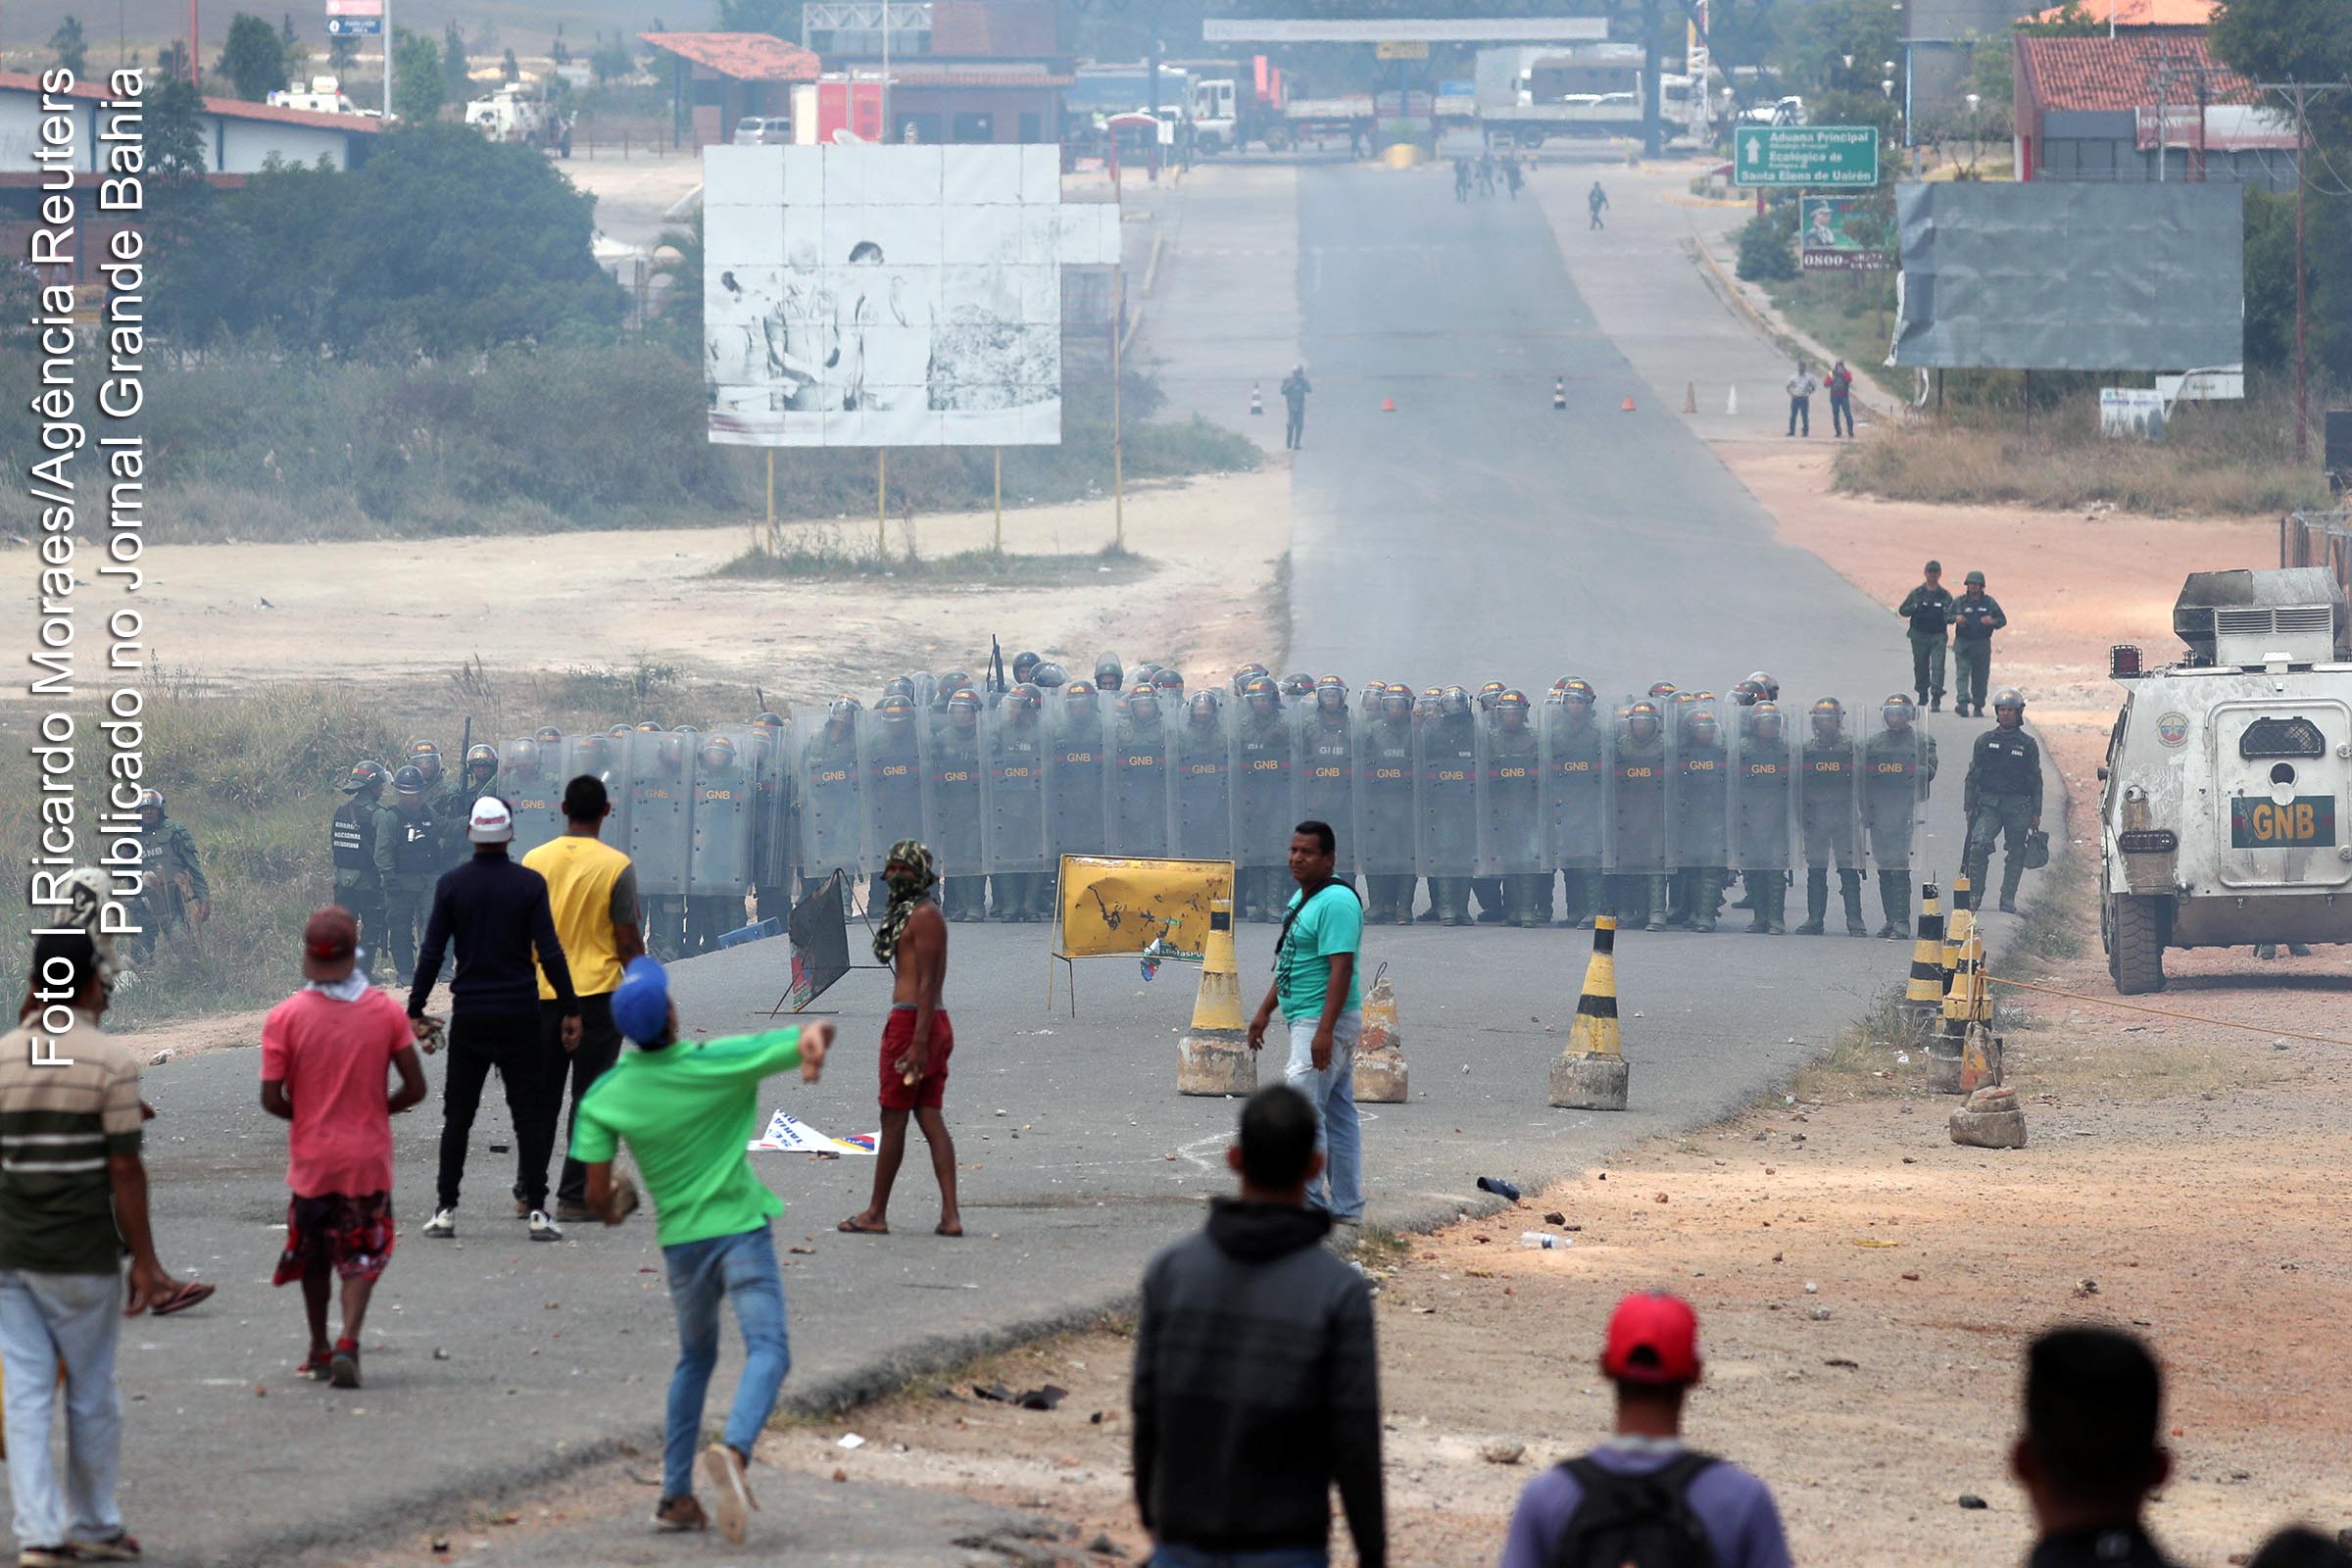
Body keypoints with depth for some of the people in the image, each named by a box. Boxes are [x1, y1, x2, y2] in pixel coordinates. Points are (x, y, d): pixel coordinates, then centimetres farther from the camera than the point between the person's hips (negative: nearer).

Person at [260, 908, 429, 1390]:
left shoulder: (285, 1018, -10)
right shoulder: (385, 1011, -6)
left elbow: (271, 1098, -9)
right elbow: (415, 1088, -3)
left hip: (312, 1157, 0)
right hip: (368, 1159, 0)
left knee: (313, 1256, 19)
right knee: (361, 1257, 5)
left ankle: (319, 1349, 29)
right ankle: (348, 1341, -16)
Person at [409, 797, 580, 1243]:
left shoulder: (451, 884, -2)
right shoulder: (529, 884, -5)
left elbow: (431, 953, -3)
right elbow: (550, 953, -7)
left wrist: (415, 1011, 4)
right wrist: (571, 1009, -2)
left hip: (468, 1016, 1)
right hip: (519, 1014, -1)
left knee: (458, 1113, 8)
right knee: (530, 1113, 3)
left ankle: (446, 1210, 5)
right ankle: (537, 1210, -3)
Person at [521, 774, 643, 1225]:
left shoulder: (535, 861, 2)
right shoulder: (616, 866, -9)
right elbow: (627, 942, -7)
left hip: (542, 994, 4)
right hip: (597, 993, -3)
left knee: (540, 1097, 13)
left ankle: (529, 1191, 16)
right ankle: (575, 1196, 0)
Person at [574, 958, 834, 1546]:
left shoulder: (604, 1096, -5)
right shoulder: (720, 1062, -13)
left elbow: (596, 1195, 2)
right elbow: (817, 1034, -12)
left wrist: (612, 1210, 17)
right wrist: (814, 1040, 4)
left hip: (680, 1241, 4)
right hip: (740, 1229, -4)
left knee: (695, 1359, 22)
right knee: (767, 1350, -8)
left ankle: (675, 1496, 18)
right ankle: (734, 1450, -37)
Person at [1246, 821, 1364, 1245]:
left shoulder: (1336, 902, -16)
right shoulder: (1301, 898, 16)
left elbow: (1341, 968, -23)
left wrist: (1324, 1031, -28)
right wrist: (1266, 1010, 25)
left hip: (1327, 1020, -11)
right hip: (1306, 1021, 11)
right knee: (1337, 1117, 11)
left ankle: (1310, 1205, -10)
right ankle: (1347, 1214, 14)